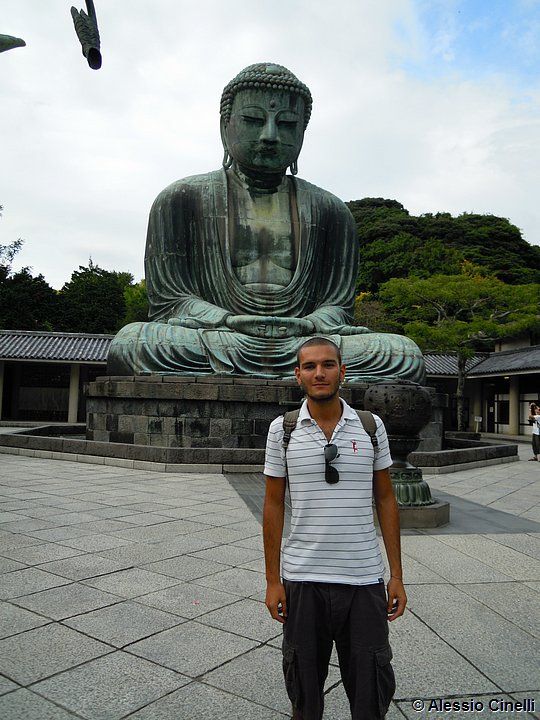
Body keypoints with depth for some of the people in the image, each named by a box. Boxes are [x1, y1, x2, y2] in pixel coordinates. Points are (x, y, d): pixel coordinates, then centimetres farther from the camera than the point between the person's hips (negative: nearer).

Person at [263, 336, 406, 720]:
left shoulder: (371, 426, 0)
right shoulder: (282, 429, -3)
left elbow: (386, 500, 5)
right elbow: (274, 505, 1)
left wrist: (397, 576, 3)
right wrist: (273, 580, 0)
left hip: (365, 580, 1)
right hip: (302, 580, 0)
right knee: (304, 687, 16)